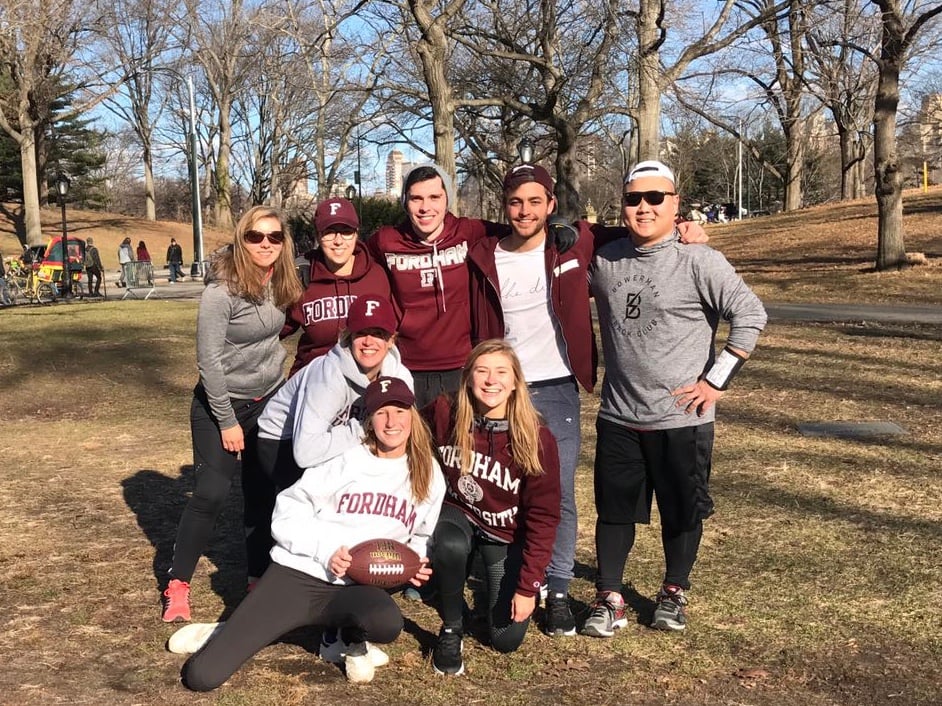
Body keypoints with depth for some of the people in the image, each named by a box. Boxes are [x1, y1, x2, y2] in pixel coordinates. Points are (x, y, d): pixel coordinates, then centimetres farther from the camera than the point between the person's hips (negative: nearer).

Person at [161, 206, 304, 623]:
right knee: (211, 494, -8)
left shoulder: (280, 284, -3)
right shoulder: (221, 290, -21)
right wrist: (226, 420, -16)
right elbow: (208, 360, -19)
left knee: (264, 493, 8)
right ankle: (177, 584, 8)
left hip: (268, 401, 6)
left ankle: (260, 578, 20)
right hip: (220, 403, -5)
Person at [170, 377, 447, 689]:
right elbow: (288, 514, 0)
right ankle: (225, 636, 24)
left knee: (387, 623, -37)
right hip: (297, 574, -2)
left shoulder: (429, 476, 6)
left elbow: (422, 536, 21)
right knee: (201, 675, -13)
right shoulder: (342, 459, -3)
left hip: (355, 587, 2)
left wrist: (416, 560, 0)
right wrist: (325, 549, -16)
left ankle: (350, 641, 0)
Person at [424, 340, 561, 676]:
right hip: (457, 514, 0)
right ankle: (451, 631, -8)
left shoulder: (537, 439, -21)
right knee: (451, 547, -37)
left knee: (506, 640, -3)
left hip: (507, 534, 0)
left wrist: (528, 585, -19)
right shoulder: (443, 415, -19)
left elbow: (543, 515, -17)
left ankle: (497, 580, 30)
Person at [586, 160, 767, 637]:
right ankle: (609, 598, 24)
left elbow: (750, 315, -12)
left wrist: (717, 379, -14)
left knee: (682, 512, 11)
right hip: (619, 418, 3)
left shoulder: (697, 261, -11)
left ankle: (674, 593, 32)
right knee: (614, 509, 10)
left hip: (681, 420, -3)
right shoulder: (606, 260, 4)